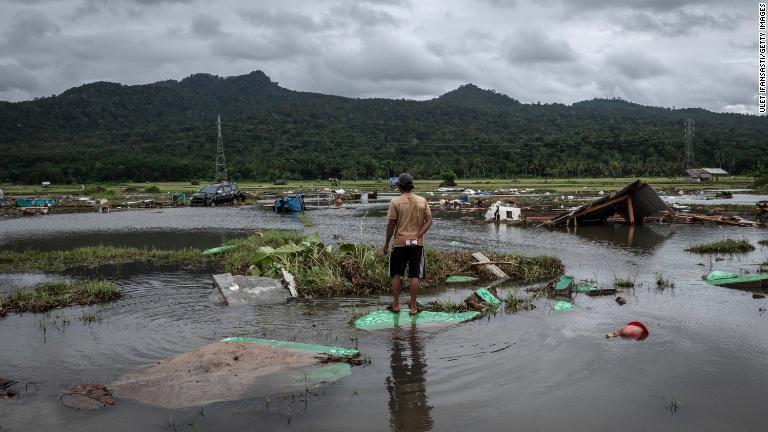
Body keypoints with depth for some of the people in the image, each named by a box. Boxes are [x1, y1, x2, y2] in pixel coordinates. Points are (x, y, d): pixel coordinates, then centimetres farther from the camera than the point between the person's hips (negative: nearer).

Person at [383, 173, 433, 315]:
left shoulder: (395, 202, -9)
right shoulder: (422, 201, 2)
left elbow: (391, 225, -7)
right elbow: (429, 221, -4)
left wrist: (386, 243, 2)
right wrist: (417, 236, -8)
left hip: (400, 243, -2)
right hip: (417, 243, 2)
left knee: (396, 274, 13)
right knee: (414, 276, 7)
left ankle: (396, 305, 17)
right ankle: (413, 306, 10)